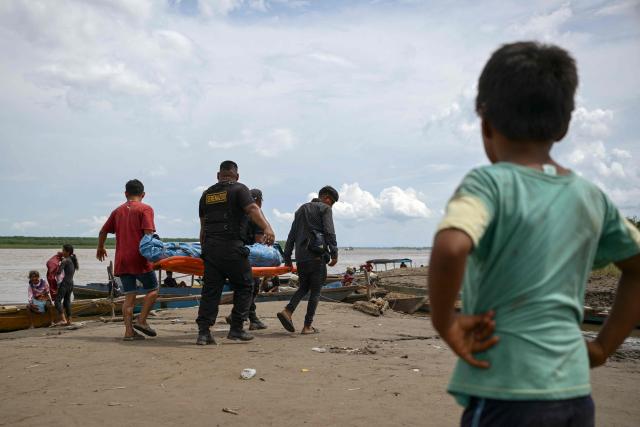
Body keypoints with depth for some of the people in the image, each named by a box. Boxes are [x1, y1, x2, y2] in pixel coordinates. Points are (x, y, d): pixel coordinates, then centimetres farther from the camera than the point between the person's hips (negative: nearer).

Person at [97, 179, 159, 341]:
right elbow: (148, 233, -15)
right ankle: (141, 320, -3)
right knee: (152, 289, 10)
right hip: (139, 258, -5)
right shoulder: (145, 209, -1)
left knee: (129, 296, 7)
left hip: (121, 260, 5)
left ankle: (129, 331, 3)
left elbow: (103, 232, 20)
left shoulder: (118, 210, 15)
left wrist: (100, 249, 35)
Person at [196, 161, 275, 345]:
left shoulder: (207, 194, 18)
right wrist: (267, 228, -32)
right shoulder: (239, 189, 1)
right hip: (232, 247, -5)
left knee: (210, 290, 7)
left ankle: (203, 332, 2)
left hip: (210, 247, 5)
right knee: (244, 287, 9)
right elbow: (252, 209, -19)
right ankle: (236, 329, 7)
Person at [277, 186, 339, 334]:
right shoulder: (325, 209, 1)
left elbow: (292, 235, 19)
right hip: (317, 256, -6)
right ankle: (307, 326, 1)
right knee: (315, 290, 1)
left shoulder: (301, 209, 21)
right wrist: (334, 254, -10)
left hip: (301, 257, 6)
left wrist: (287, 257, 19)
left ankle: (287, 311, -4)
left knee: (304, 287, 17)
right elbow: (330, 233, -12)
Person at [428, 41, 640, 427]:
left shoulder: (489, 183, -12)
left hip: (507, 394, -6)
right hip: (576, 394, 6)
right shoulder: (592, 197, 7)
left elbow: (450, 249, -31)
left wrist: (445, 322, -15)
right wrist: (602, 347, 18)